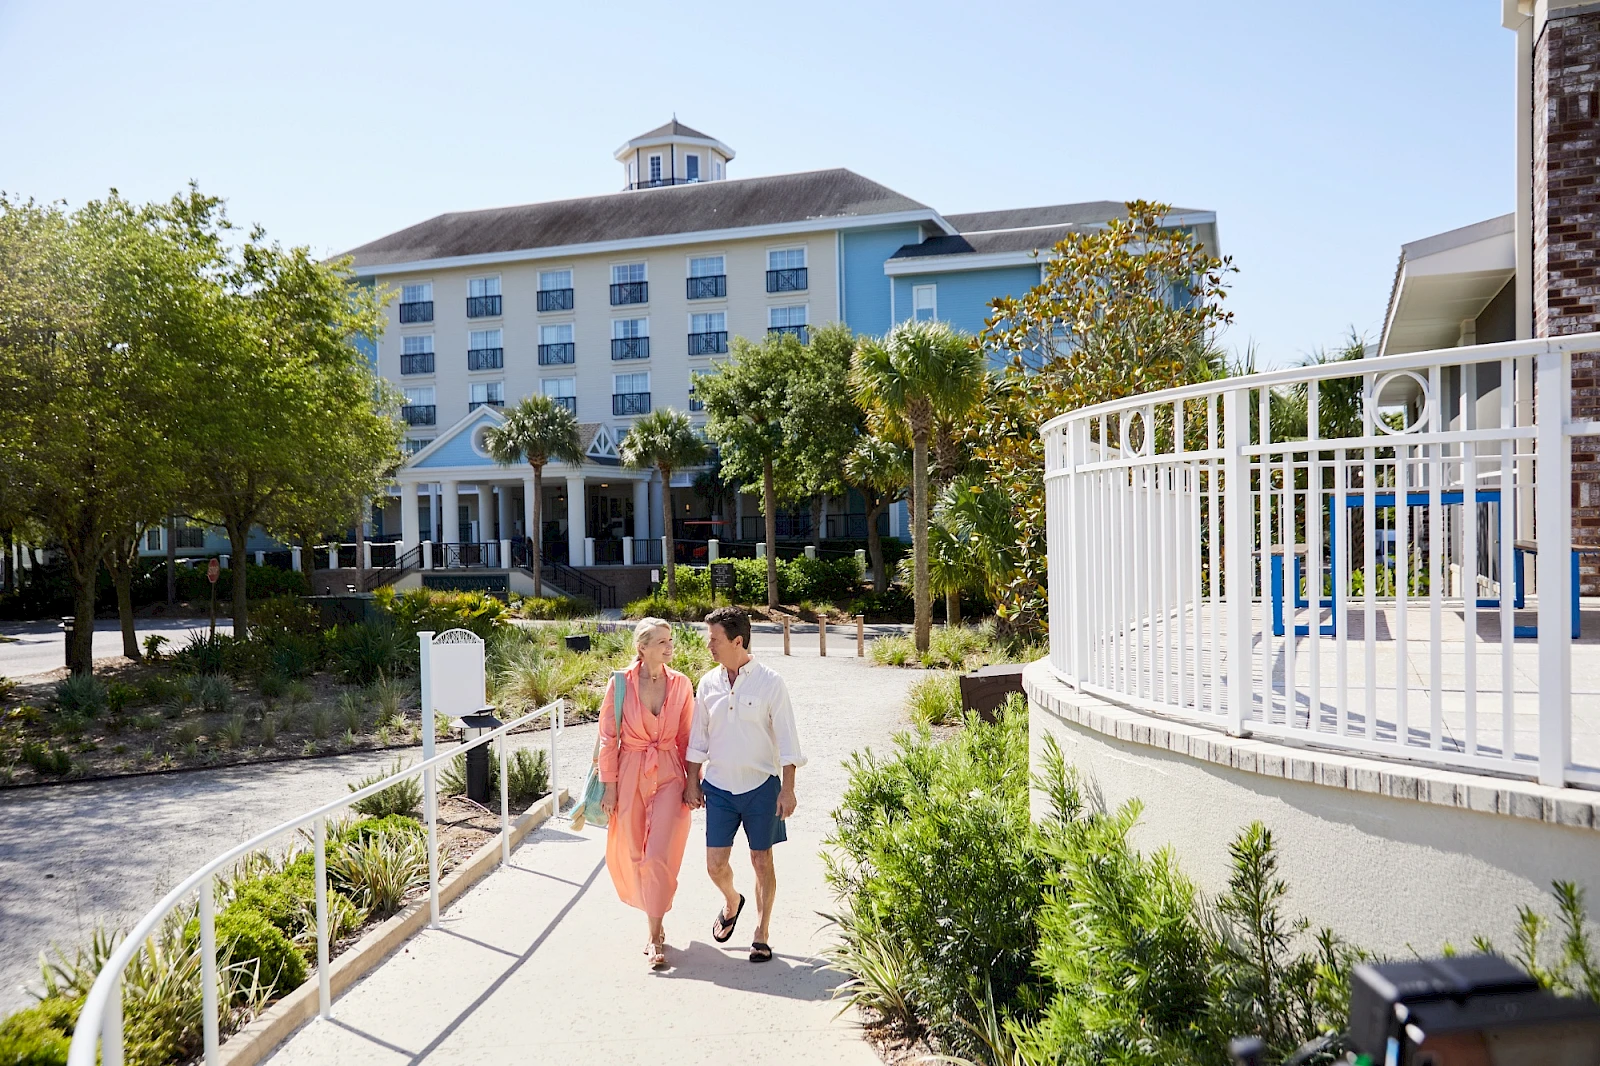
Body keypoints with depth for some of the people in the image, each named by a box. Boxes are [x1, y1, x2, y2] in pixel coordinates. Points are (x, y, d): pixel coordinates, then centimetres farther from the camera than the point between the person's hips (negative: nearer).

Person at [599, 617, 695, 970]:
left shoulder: (681, 684, -3)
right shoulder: (621, 684, -8)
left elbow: (686, 738, 4)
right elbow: (608, 738, -4)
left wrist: (693, 782, 3)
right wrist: (610, 786, -4)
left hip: (669, 776, 0)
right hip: (631, 774, 0)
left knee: (659, 856, -8)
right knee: (632, 854, 11)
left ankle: (655, 935, 4)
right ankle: (655, 923, 34)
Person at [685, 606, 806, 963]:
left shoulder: (770, 683, -9)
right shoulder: (708, 683, 2)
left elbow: (786, 740, -8)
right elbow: (698, 738, 11)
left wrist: (787, 789, -11)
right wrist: (693, 782, 9)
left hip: (761, 785, -3)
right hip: (718, 786, 3)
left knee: (762, 860, 6)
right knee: (715, 864, 4)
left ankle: (761, 935, 22)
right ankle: (731, 902, 37)